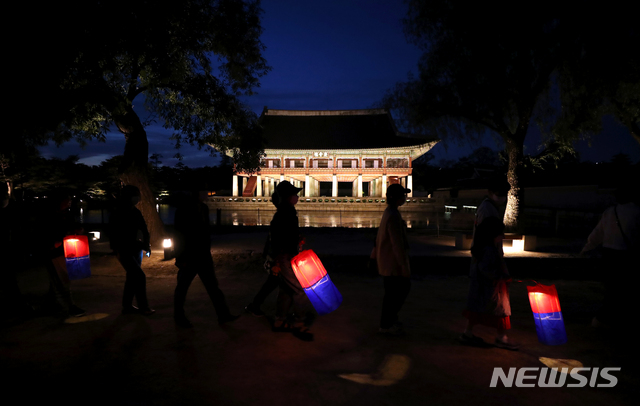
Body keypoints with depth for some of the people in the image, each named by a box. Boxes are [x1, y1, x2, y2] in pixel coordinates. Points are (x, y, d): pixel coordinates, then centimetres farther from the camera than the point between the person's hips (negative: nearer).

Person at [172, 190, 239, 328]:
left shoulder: (204, 208, 9)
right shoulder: (184, 209, -13)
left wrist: (207, 251, 16)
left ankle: (223, 314, 7)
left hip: (203, 255, 7)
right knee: (182, 287, 8)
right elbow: (179, 235, -14)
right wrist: (181, 258, -15)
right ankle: (179, 316, 23)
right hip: (189, 258, -7)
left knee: (212, 284, 5)